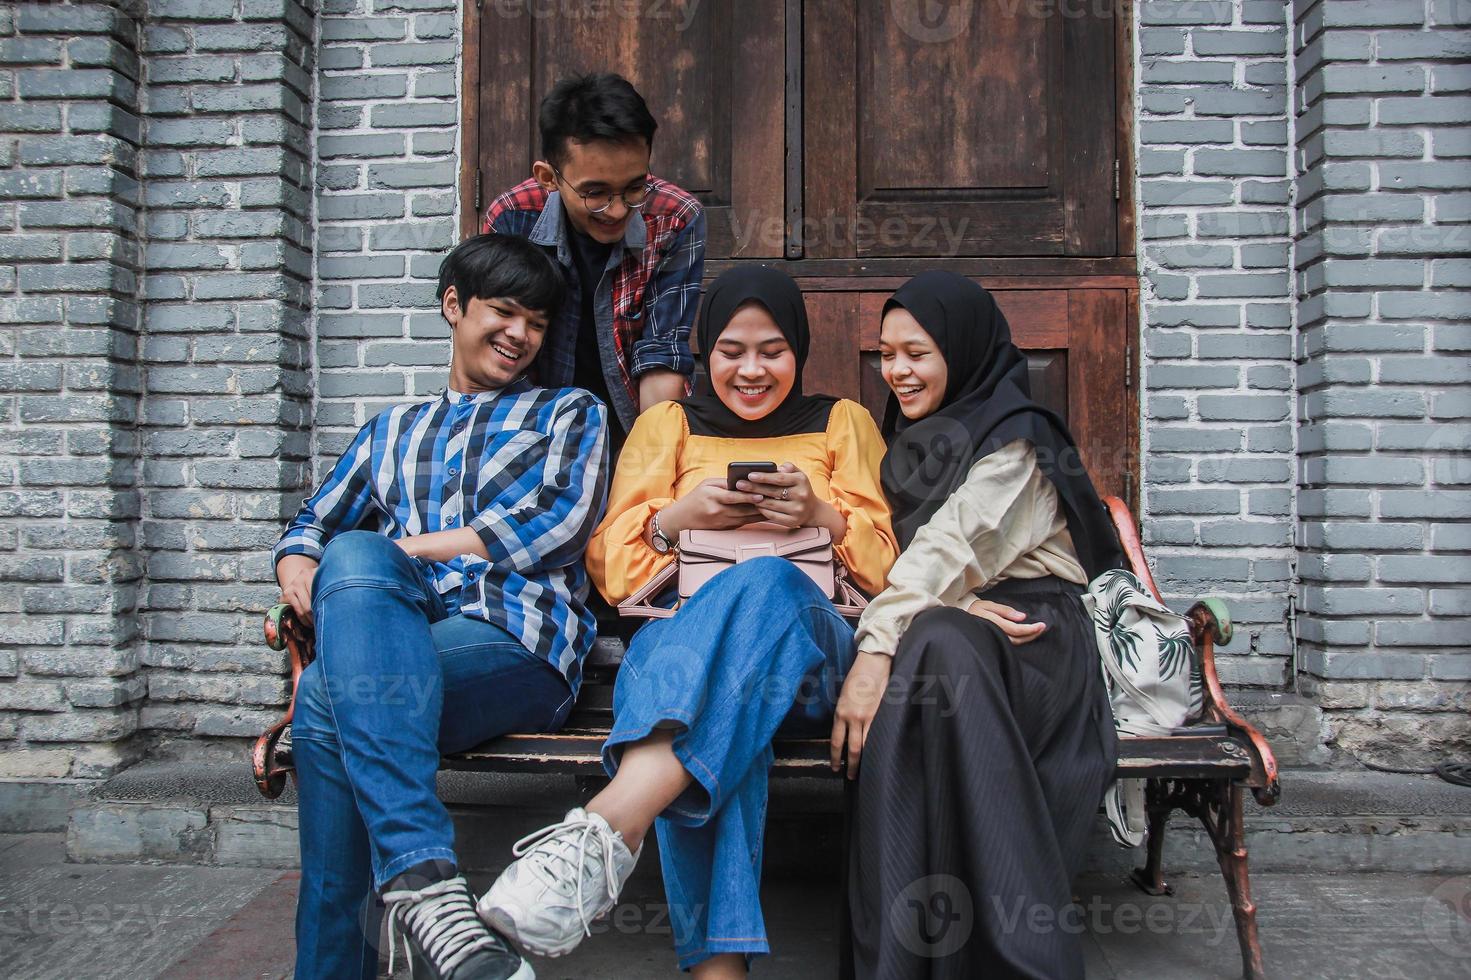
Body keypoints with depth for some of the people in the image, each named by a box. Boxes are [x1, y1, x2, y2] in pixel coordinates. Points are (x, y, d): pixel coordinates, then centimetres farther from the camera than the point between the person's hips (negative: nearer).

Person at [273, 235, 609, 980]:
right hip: (395, 636, 3)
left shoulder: (569, 414, 20)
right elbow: (311, 526, 25)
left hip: (516, 645, -3)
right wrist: (299, 569, 0)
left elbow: (559, 523, 2)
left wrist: (398, 548, -3)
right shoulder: (390, 432, 31)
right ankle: (420, 874, -38)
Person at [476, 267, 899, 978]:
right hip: (679, 632, 1)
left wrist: (824, 513, -6)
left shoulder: (843, 422, 24)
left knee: (767, 582, -40)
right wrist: (676, 517, -4)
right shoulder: (668, 424, 25)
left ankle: (605, 828, -57)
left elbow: (886, 564, 15)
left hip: (812, 645, 0)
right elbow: (610, 564, 17)